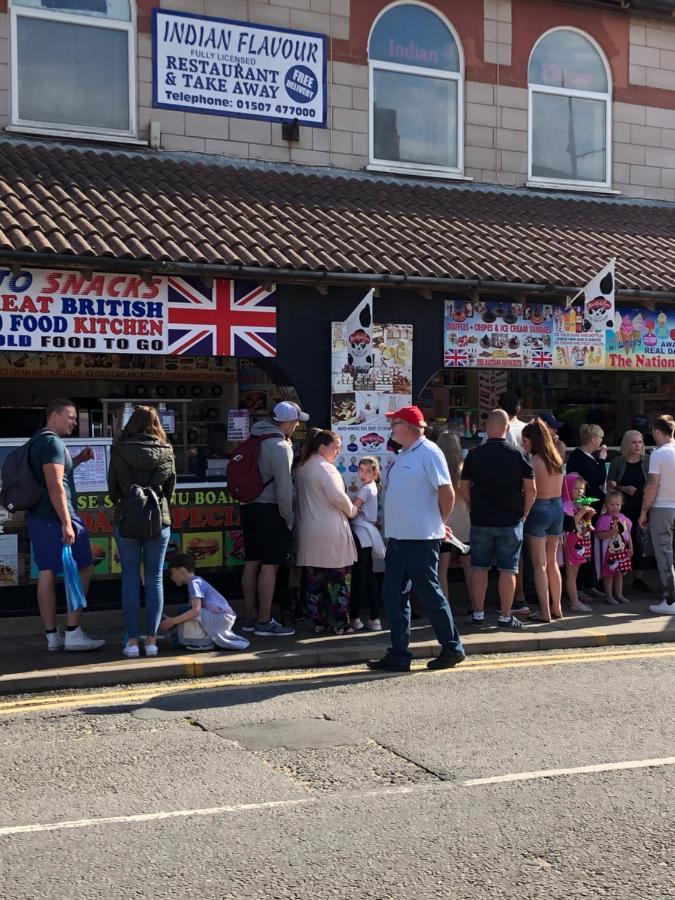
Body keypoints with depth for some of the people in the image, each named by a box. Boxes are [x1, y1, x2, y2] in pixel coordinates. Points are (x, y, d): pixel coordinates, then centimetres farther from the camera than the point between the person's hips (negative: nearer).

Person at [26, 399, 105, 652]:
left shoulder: (37, 441, 17)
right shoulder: (53, 442, -14)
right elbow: (55, 486, -21)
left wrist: (77, 460, 20)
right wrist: (67, 522, -23)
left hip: (38, 517, 9)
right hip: (56, 517, -9)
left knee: (47, 574, 7)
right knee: (83, 569, -2)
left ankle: (52, 636, 9)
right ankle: (73, 633, -3)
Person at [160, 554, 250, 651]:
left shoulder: (194, 583, -12)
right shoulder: (198, 581, 16)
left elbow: (196, 610, -25)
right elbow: (196, 609, 20)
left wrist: (173, 621, -21)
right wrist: (173, 621, 16)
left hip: (221, 617, -10)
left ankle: (205, 642, -8)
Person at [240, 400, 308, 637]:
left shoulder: (254, 438, 11)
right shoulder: (280, 446, -15)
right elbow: (284, 487, -16)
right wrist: (288, 518, -8)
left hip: (249, 507, 9)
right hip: (270, 510, -9)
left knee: (251, 563, 12)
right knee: (269, 566, -3)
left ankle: (250, 618, 20)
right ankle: (264, 622, 0)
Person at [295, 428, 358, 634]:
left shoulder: (302, 468, 14)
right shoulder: (325, 468, -12)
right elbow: (337, 496, -19)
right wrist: (352, 510, -1)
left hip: (309, 533, 8)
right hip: (330, 532, -8)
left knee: (314, 579, 10)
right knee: (339, 578, 0)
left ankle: (319, 621, 15)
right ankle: (340, 623, 1)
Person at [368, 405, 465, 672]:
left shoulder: (429, 453, -12)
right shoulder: (402, 455, 15)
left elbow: (447, 492, -15)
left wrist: (439, 522, -3)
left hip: (420, 539, -9)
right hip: (398, 538, 9)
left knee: (430, 595, 1)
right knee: (394, 596, 8)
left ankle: (452, 648, 15)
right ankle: (398, 655, 14)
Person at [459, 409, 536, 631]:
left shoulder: (474, 455, -2)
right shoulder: (517, 455, -6)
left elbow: (463, 487, 2)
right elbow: (531, 489, -6)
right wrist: (524, 513, 5)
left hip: (481, 520, 1)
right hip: (511, 521, -1)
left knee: (479, 567, 9)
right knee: (508, 569, 5)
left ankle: (478, 614, 12)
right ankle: (505, 617, 7)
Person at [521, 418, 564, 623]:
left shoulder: (534, 461, -15)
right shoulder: (556, 459, 7)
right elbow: (558, 489, 11)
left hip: (539, 508, -7)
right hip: (557, 507, 7)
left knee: (539, 564, -1)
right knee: (552, 562, 16)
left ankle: (544, 611, -1)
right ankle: (556, 607, 22)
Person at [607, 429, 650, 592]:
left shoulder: (646, 463, 6)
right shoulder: (618, 462, 3)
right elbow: (610, 485, 1)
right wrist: (624, 489, -16)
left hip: (641, 509, 1)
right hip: (623, 509, -1)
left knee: (638, 543, 0)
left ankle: (638, 577, 9)